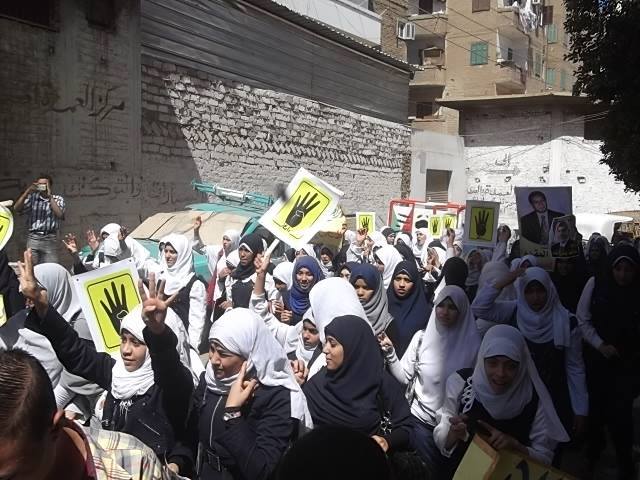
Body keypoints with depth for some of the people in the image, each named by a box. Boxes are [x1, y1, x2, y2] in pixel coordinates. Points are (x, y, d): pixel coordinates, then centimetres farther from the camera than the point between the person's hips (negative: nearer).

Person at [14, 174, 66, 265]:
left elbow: (60, 215, -12)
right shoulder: (32, 197, 9)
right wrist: (28, 191, -9)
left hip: (50, 239, -1)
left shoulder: (58, 199, 6)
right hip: (33, 238, 1)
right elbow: (16, 208, -3)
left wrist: (50, 196, -11)